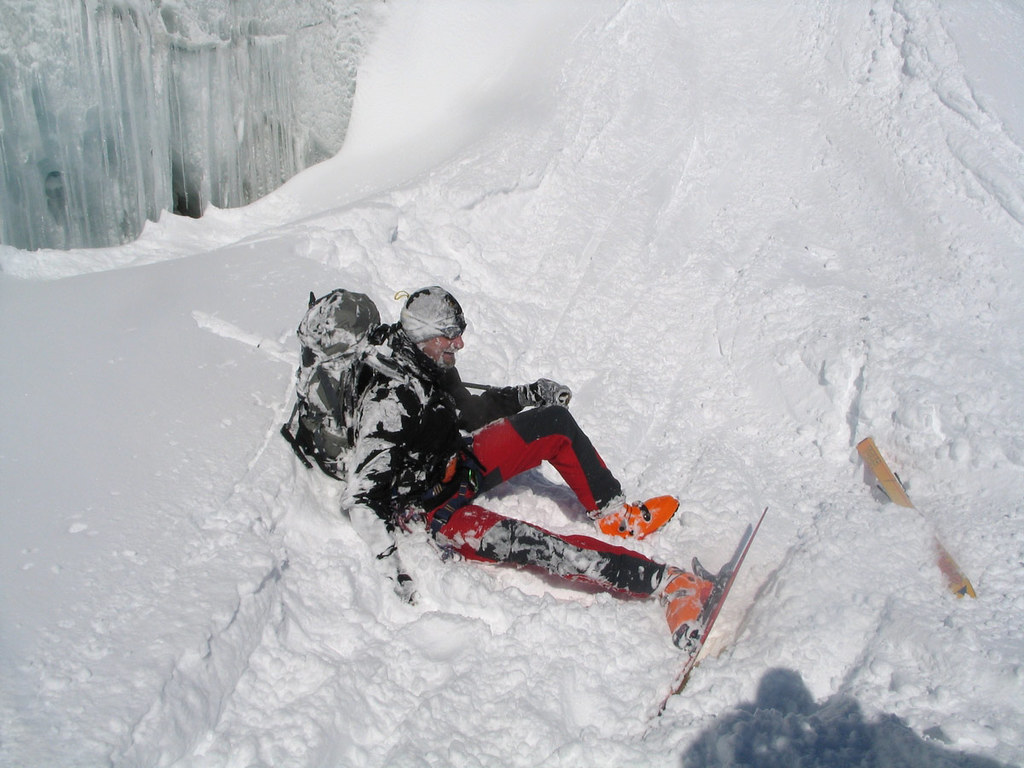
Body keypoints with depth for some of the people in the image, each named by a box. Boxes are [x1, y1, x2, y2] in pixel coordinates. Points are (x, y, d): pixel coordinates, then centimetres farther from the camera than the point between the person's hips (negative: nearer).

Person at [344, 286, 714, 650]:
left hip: (462, 465, 9)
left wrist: (528, 395, 11)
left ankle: (613, 513, 13)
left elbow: (468, 412, 17)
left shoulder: (430, 364, -2)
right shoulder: (387, 400, -28)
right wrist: (388, 560, -35)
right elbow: (365, 491, -28)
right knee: (522, 543, -33)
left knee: (556, 422, 4)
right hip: (431, 508, -9)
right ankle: (667, 583, -39)